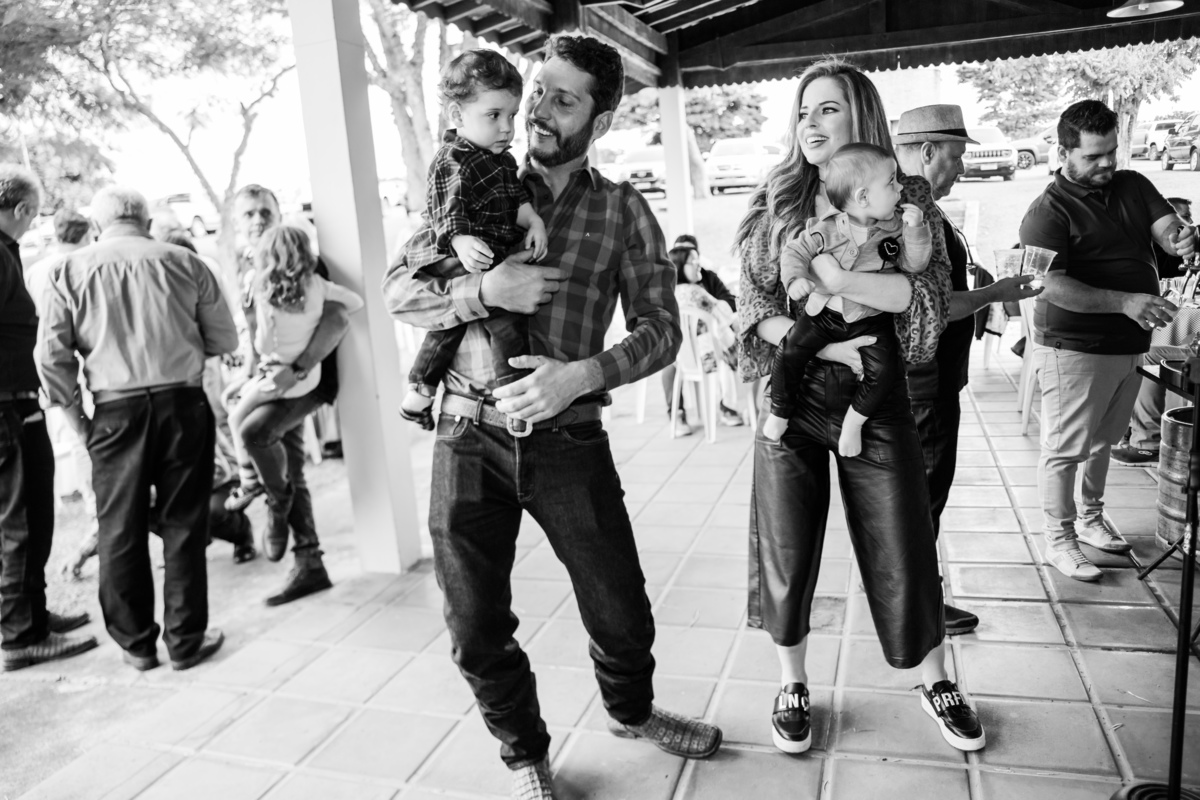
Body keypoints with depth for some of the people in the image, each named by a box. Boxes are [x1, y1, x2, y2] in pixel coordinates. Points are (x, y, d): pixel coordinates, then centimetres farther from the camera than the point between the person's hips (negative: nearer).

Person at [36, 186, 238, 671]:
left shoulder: (70, 271, 5)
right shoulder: (184, 263, 4)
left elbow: (51, 354, -2)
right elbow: (224, 340, 6)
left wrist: (77, 419, 7)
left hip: (115, 410, 1)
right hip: (183, 402, 0)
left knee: (120, 531, 12)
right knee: (183, 525, 8)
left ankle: (135, 644, 23)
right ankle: (186, 640, 16)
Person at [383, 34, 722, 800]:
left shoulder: (623, 209, 4)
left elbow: (659, 328, -2)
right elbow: (397, 290, 2)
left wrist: (582, 375, -21)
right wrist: (481, 291, -17)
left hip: (568, 438, 0)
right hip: (469, 438, 1)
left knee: (621, 608, 11)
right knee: (478, 628, 8)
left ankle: (632, 709, 45)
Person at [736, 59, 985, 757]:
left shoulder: (908, 196, 1)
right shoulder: (776, 201, 4)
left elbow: (934, 295, -11)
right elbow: (756, 306, -2)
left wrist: (843, 280, -22)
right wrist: (820, 344, -17)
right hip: (790, 395, 1)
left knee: (904, 550, 8)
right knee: (787, 551, 8)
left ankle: (937, 682, 33)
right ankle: (794, 684, 30)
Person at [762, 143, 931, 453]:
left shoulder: (895, 229, -2)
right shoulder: (826, 229, -9)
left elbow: (915, 264, -5)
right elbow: (796, 251, -4)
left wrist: (915, 230, -18)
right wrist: (795, 278, -23)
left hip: (871, 319, 1)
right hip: (824, 312, -1)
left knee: (885, 368, -14)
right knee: (789, 352, -11)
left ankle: (854, 420, 7)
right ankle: (780, 411, 11)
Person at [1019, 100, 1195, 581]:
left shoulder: (1133, 186, 9)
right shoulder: (1048, 211, -14)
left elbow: (1167, 228, 0)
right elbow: (1054, 286, -23)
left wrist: (1181, 239, -24)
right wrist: (1125, 302, -31)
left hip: (1129, 344, 7)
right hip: (1074, 348, -7)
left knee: (1103, 440, 21)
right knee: (1065, 449, 1)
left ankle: (1091, 517, 39)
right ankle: (1059, 540, 14)